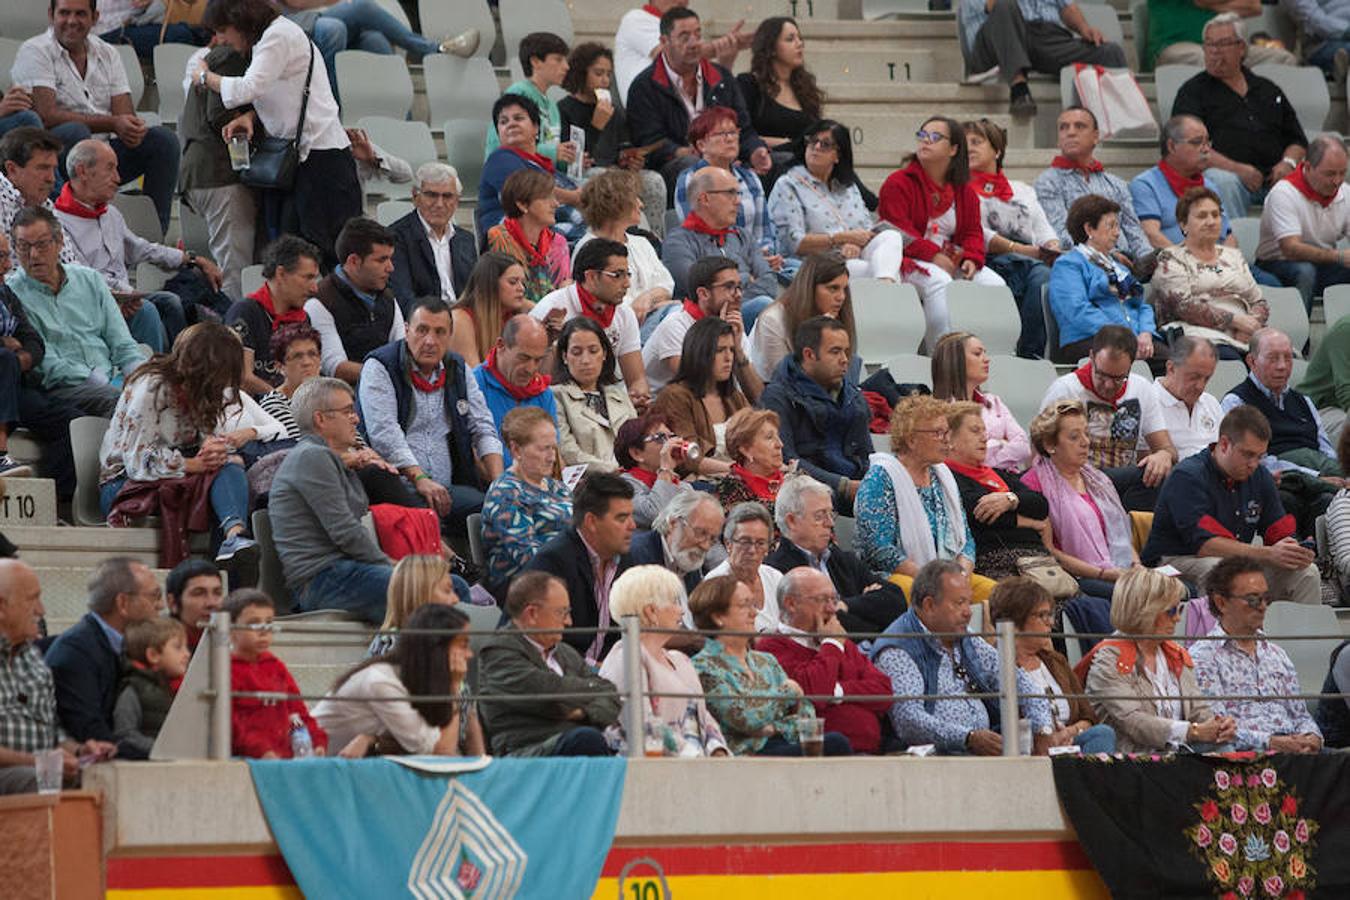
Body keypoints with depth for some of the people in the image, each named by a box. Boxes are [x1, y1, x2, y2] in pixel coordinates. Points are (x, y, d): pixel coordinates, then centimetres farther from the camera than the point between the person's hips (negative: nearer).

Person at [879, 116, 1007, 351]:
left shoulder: (964, 191, 14)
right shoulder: (898, 183, -4)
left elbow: (972, 231, 14)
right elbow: (898, 231, -12)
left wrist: (972, 259, -9)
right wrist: (934, 256, -20)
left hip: (950, 259, 6)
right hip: (909, 260, -6)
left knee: (994, 283, -14)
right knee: (939, 281, -36)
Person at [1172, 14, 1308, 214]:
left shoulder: (1268, 90, 26)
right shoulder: (1193, 91, 12)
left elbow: (1298, 140, 27)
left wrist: (1288, 163, 2)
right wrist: (1237, 169, -15)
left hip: (1272, 176, 3)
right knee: (1222, 182, -39)